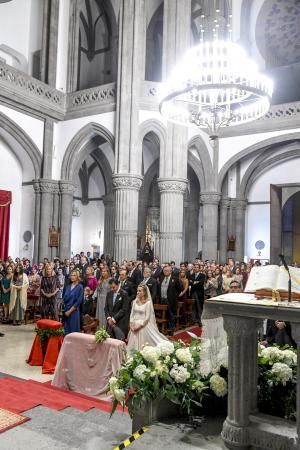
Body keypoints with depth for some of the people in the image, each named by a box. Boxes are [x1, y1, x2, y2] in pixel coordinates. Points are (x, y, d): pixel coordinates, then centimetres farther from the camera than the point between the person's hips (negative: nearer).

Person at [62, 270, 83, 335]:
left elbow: (79, 301, -11)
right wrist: (64, 309, -1)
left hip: (74, 311, -5)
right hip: (65, 311, 5)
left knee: (73, 329, -2)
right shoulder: (68, 286, 12)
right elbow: (64, 298, 12)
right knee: (66, 329, 7)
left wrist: (70, 311, -13)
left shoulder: (80, 287, -5)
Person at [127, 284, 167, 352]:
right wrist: (131, 324, -6)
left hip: (144, 325, -5)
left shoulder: (148, 302, -8)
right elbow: (132, 314, 8)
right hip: (134, 325, 5)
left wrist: (140, 325, -18)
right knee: (134, 343, 3)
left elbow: (147, 317, -12)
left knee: (144, 346, -8)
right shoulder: (135, 301, 8)